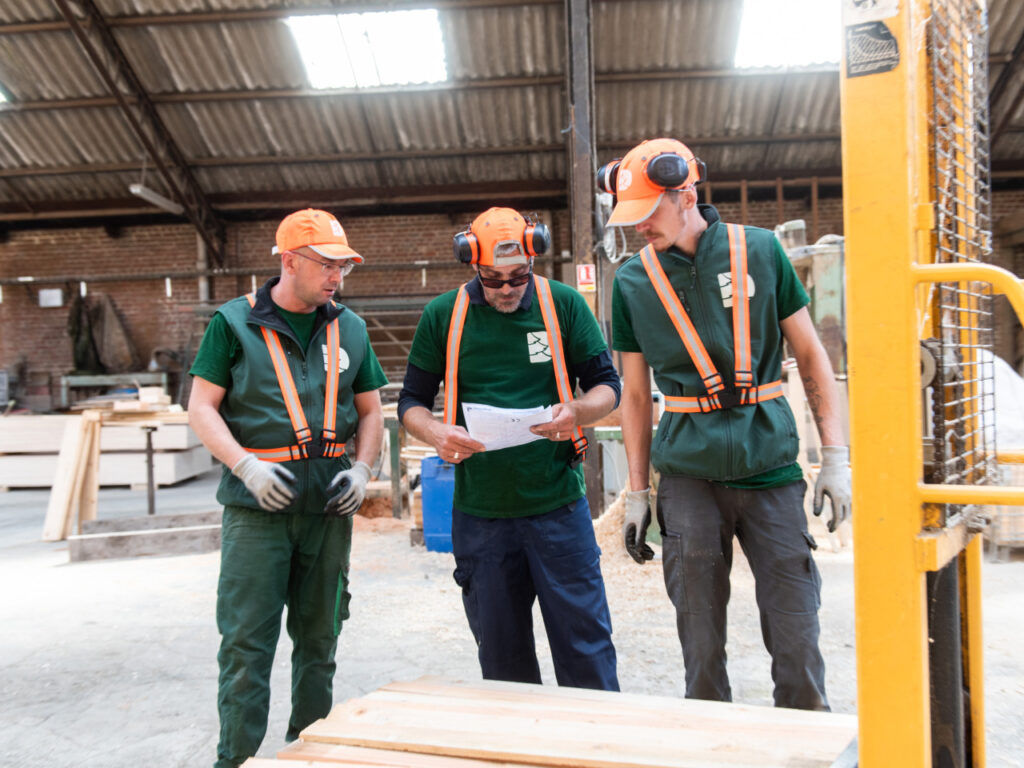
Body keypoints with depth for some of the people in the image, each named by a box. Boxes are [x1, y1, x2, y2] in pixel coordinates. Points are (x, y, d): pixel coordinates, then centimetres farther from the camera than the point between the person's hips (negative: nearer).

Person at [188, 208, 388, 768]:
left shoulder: (348, 329, 10)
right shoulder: (234, 322, -1)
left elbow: (369, 409, 16)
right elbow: (202, 408, -2)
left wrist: (361, 469, 0)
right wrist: (247, 466, -16)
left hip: (329, 506, 4)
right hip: (258, 505, -4)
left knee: (319, 641, 13)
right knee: (247, 643, -2)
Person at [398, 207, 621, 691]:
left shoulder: (564, 304, 0)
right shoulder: (442, 316, 2)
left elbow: (607, 385, 5)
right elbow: (412, 402, 7)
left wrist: (576, 411, -18)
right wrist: (437, 434, -15)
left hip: (558, 505, -1)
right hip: (479, 512, 2)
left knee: (584, 643, 4)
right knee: (502, 657, 14)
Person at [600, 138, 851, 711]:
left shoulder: (759, 250, -1)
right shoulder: (633, 280, 2)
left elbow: (810, 353, 5)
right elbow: (636, 392, 9)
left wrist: (836, 457, 0)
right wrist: (638, 493, 8)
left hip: (770, 467, 0)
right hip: (688, 475, 1)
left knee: (797, 635, 4)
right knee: (701, 645, 7)